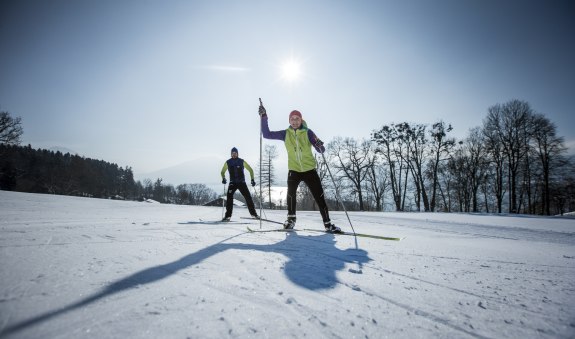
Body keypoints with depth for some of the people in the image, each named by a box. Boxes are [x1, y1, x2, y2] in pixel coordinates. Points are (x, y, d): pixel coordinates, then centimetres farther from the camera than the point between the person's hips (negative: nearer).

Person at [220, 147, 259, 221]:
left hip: (242, 182, 0)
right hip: (233, 183, 0)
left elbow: (250, 170, 6)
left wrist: (252, 179, -2)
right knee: (229, 197, -19)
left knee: (248, 197, -4)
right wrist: (223, 178, -7)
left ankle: (253, 213, 11)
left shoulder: (242, 161, 0)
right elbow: (223, 171, 13)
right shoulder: (228, 162, 2)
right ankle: (228, 216, -13)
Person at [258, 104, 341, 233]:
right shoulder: (285, 133, 1)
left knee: (319, 196, -2)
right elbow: (267, 134, -1)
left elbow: (321, 151, -6)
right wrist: (264, 117, -8)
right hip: (294, 170, 1)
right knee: (291, 192, -19)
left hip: (309, 169, 0)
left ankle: (327, 223, 8)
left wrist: (319, 145, -30)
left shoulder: (308, 132, -4)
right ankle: (291, 218, 3)